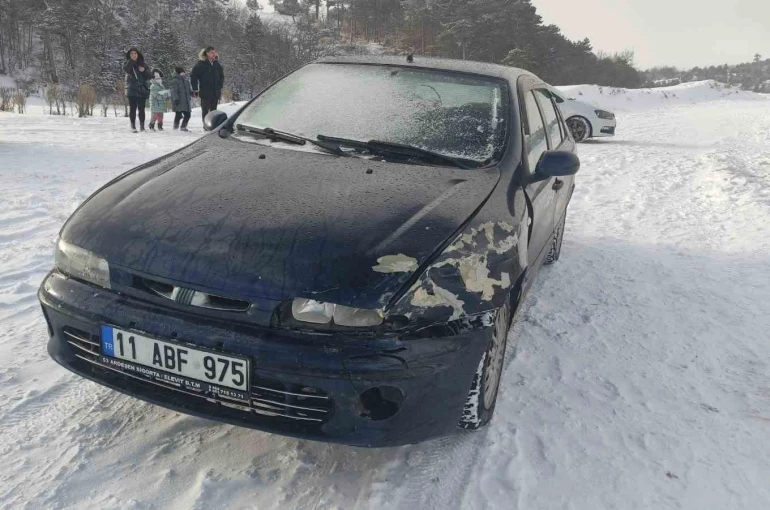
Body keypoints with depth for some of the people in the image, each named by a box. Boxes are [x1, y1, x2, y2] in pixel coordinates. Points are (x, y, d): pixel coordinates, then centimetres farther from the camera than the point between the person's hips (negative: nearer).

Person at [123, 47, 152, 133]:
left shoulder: (142, 64, 10)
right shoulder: (128, 64, 7)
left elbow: (150, 76, 5)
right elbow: (125, 70, -17)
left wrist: (144, 71, -12)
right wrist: (131, 61, -20)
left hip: (142, 89, 1)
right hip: (132, 90, -1)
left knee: (141, 109, 0)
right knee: (132, 108, -4)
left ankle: (142, 125, 6)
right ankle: (133, 125, 0)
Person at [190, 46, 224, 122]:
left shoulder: (217, 64, 10)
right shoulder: (201, 64, -5)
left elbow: (222, 76, 22)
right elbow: (193, 76, -5)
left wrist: (220, 86, 12)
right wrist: (195, 89, -10)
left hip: (215, 92, 5)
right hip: (205, 92, -5)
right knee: (205, 110, -3)